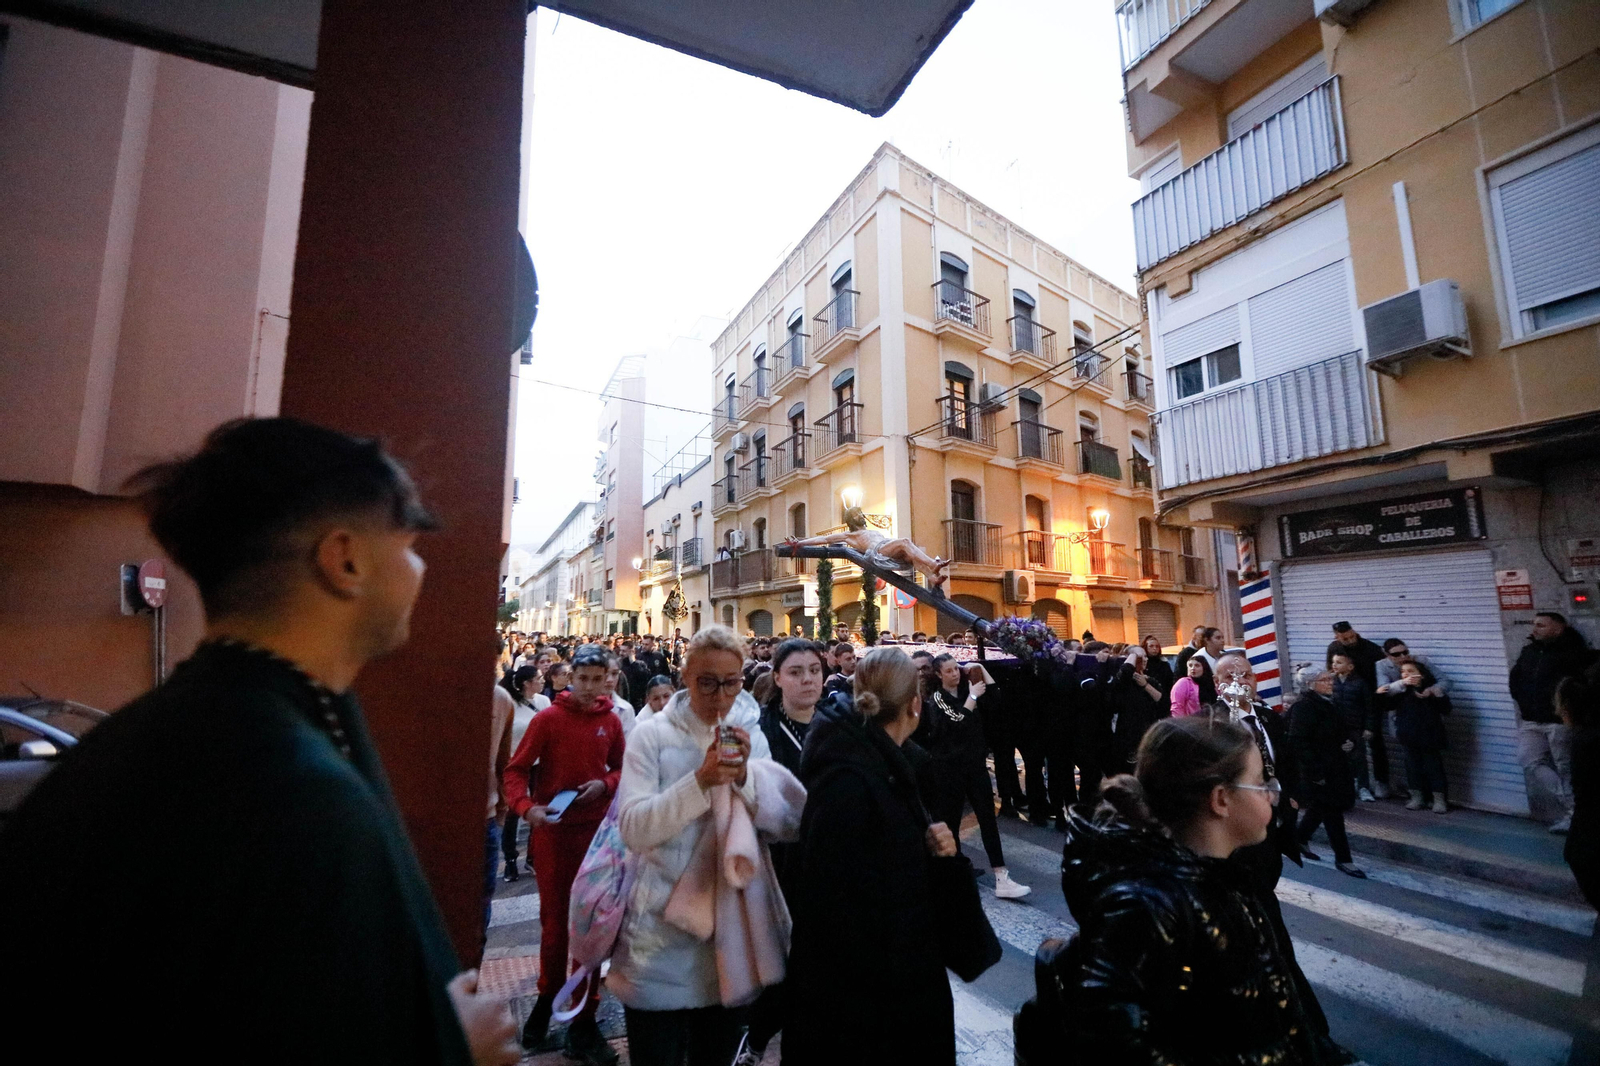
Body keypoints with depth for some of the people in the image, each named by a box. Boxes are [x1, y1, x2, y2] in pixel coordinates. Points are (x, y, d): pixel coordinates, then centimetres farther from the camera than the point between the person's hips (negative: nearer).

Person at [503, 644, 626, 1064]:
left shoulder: (611, 722, -1)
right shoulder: (547, 718, -9)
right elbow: (516, 770, -7)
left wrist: (604, 784, -10)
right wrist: (526, 807, -23)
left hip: (596, 831, 2)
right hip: (552, 830, -2)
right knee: (555, 920, 11)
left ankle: (583, 1017, 24)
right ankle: (548, 996, 38)